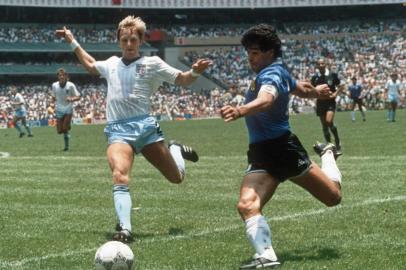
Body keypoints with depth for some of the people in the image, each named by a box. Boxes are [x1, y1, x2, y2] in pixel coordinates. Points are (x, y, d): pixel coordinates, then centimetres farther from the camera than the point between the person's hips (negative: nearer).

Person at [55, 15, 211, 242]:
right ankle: (125, 229, -28)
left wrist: (196, 71, -15)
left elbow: (182, 80, 6)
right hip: (118, 130, 1)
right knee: (120, 176, -27)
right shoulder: (112, 64, 18)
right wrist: (73, 42, 38)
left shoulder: (152, 63, 6)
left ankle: (176, 150, 42)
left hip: (145, 125, -1)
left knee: (177, 178, 7)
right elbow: (91, 65, 40)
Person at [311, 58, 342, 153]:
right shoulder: (315, 77, 3)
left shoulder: (332, 75, -1)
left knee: (329, 121, -22)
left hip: (330, 102, -3)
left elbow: (339, 86, 8)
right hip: (320, 102, 3)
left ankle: (337, 141, -5)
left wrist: (335, 93, -8)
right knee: (324, 126, 6)